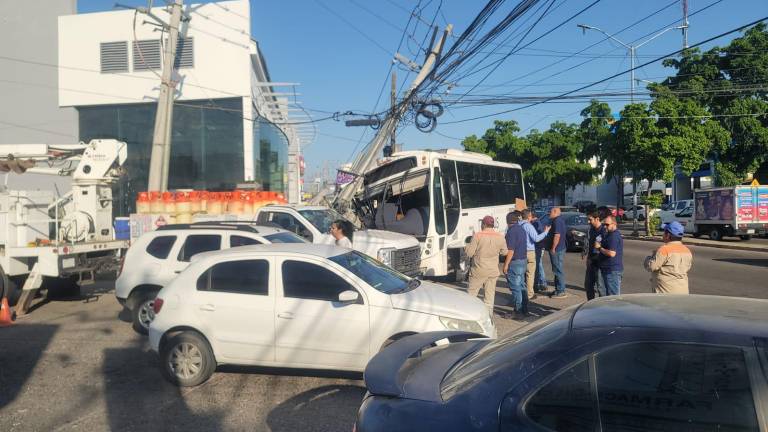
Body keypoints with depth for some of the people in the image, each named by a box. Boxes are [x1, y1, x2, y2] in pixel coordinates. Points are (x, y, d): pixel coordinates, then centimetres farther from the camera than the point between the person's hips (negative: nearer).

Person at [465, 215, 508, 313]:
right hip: (493, 271, 3)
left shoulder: (477, 236, -13)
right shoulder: (500, 237, -1)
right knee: (490, 294, 11)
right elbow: (504, 252, 10)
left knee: (472, 293, 8)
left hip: (479, 270, -3)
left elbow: (469, 253, -12)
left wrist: (467, 247, 10)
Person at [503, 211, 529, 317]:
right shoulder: (521, 229, 11)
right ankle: (524, 309, 24)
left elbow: (510, 250, -22)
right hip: (523, 260, 9)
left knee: (515, 288, -3)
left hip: (515, 262, -9)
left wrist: (506, 264, -18)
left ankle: (518, 311, 0)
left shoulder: (511, 231, -17)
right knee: (521, 286, 17)